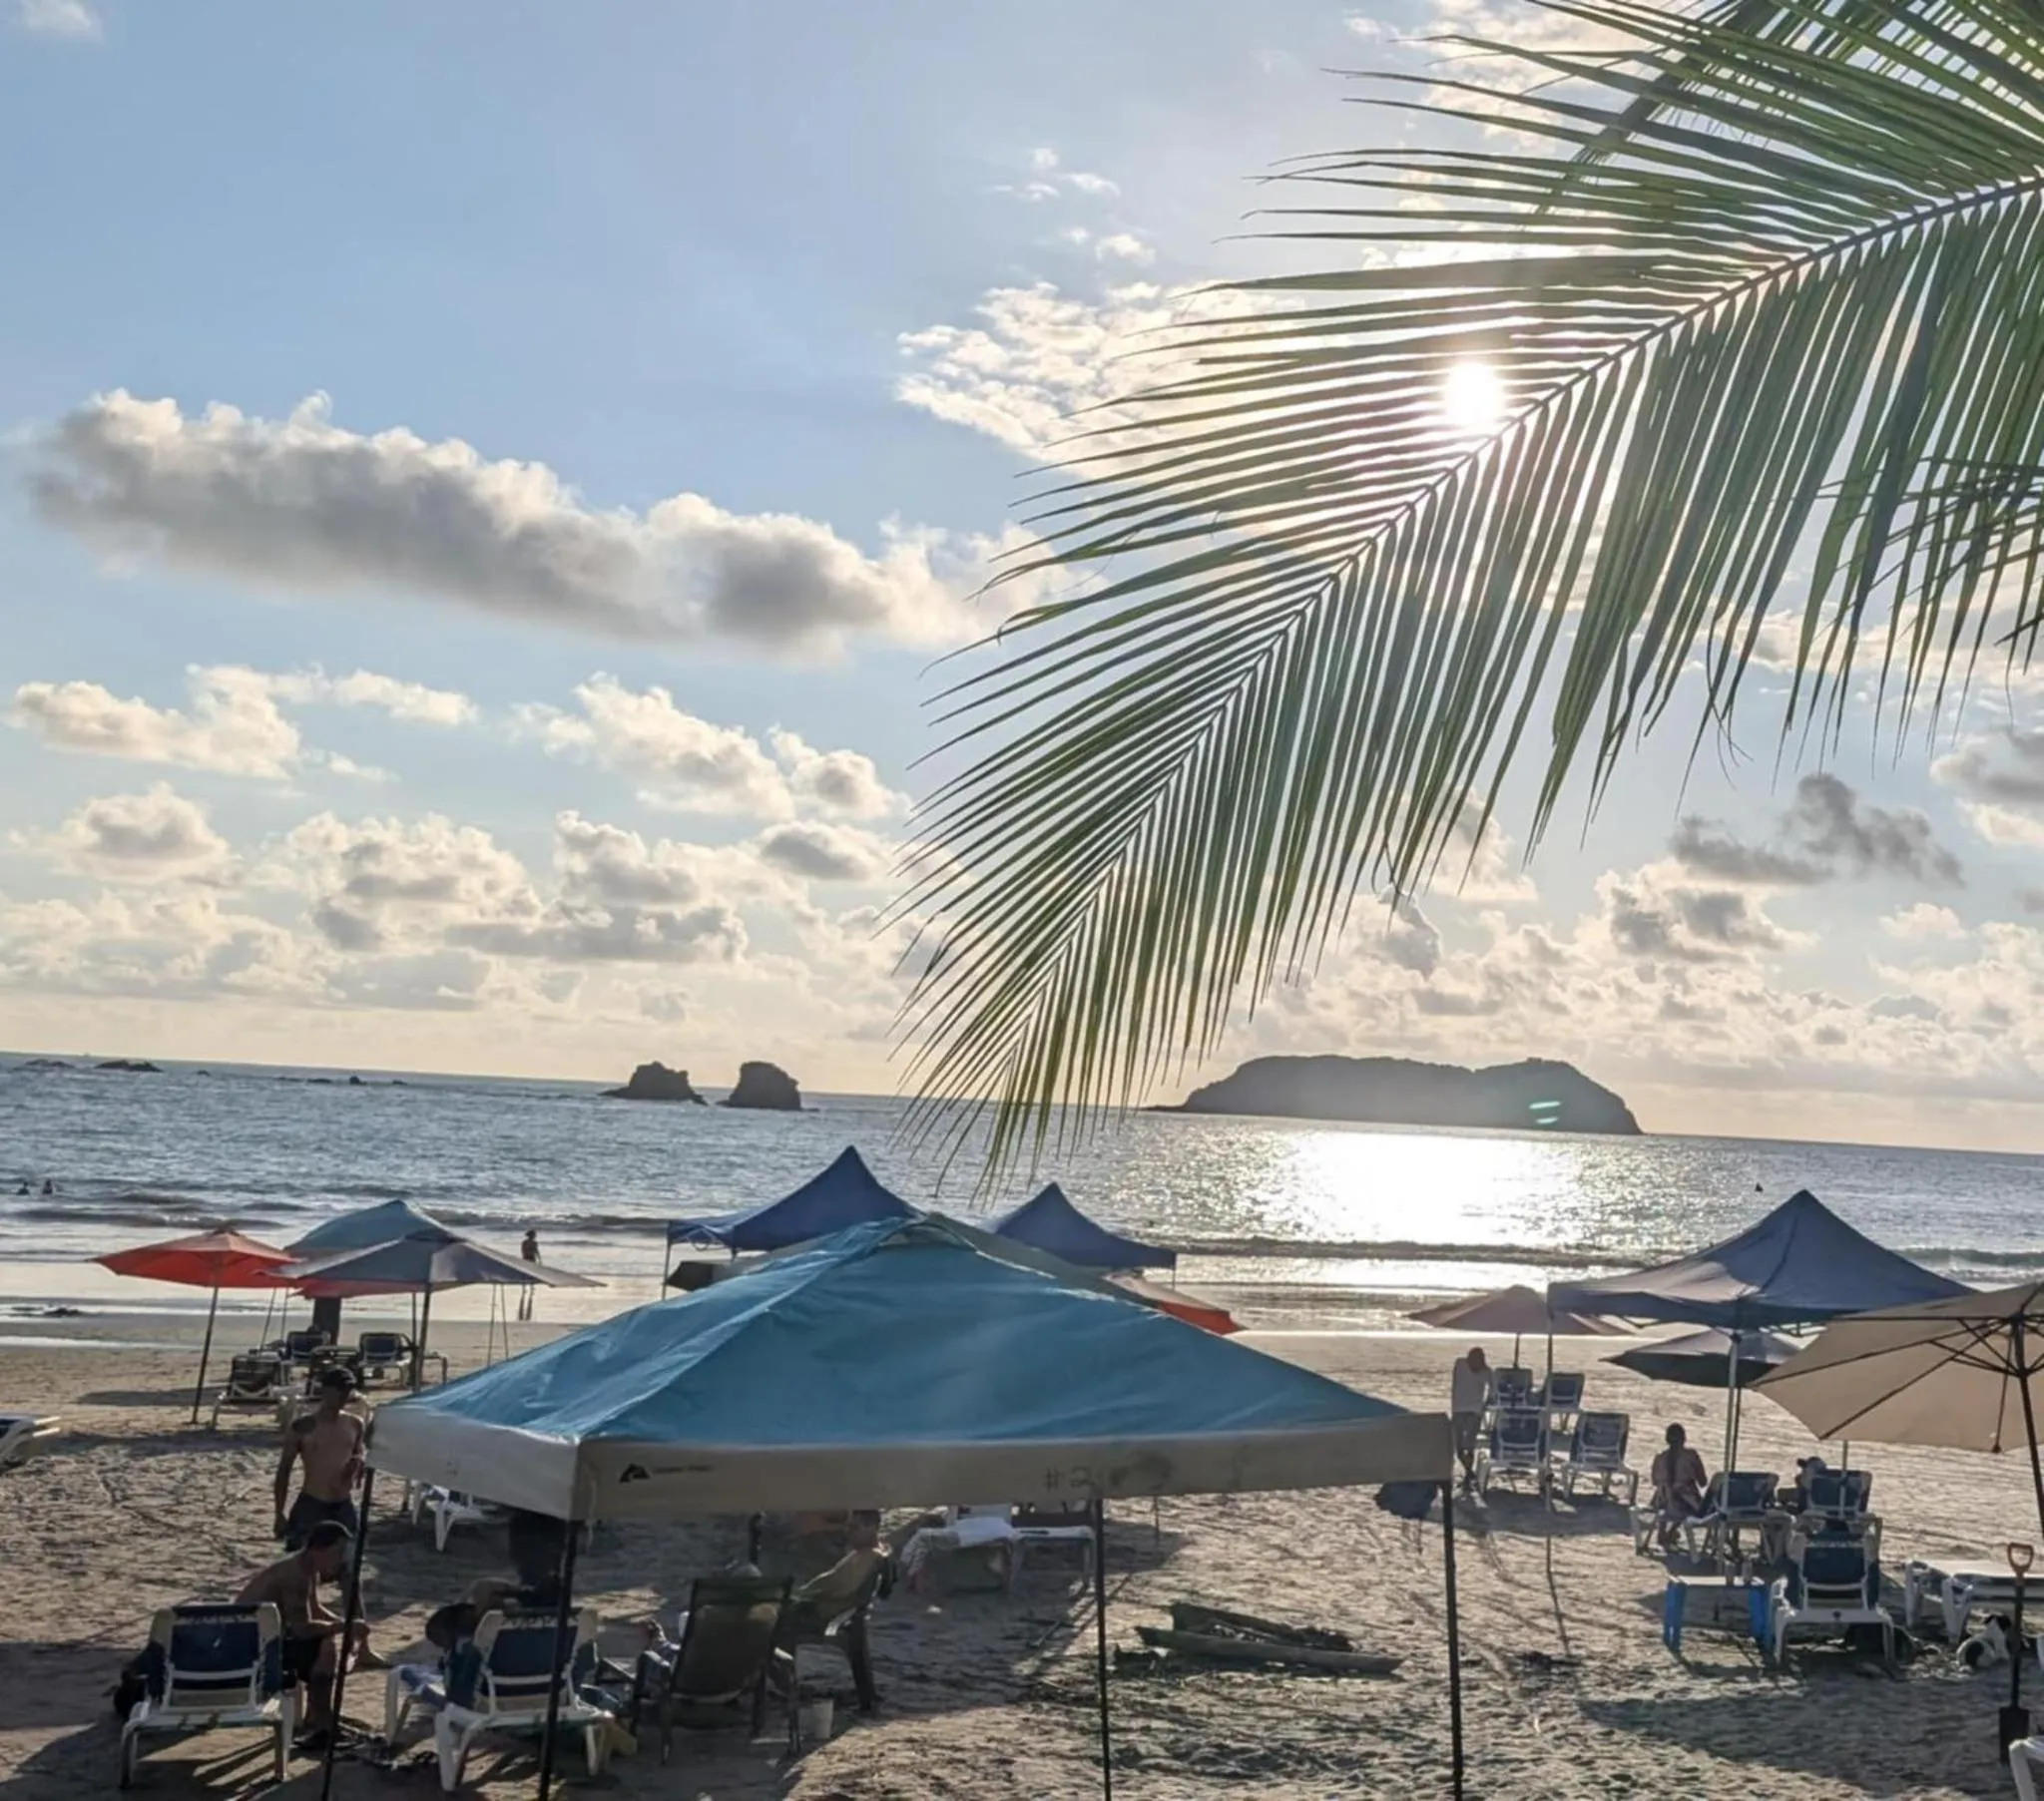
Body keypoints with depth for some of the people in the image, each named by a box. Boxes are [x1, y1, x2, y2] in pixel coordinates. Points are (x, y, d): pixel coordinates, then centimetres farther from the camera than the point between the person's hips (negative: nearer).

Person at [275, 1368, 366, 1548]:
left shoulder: (354, 1424, 4)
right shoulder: (302, 1426, -7)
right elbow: (284, 1469, -1)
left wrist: (359, 1464, -7)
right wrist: (280, 1513, -4)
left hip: (344, 1507, 4)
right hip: (311, 1506, -4)